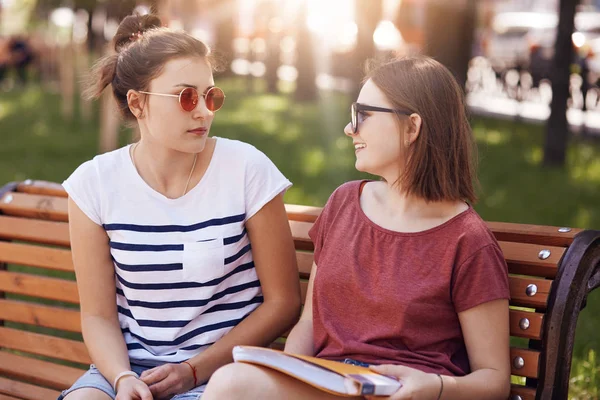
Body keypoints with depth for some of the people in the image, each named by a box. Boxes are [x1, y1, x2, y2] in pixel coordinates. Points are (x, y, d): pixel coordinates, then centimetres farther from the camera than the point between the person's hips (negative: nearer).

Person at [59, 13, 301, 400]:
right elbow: (98, 313, 2)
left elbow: (283, 302, -3)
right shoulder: (95, 183, -3)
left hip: (223, 365, -2)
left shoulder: (247, 169, -8)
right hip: (133, 361, 2)